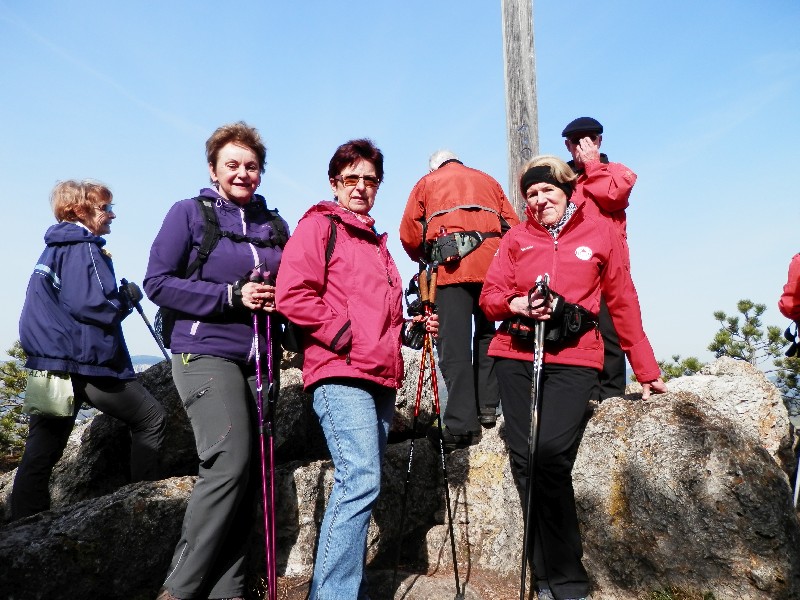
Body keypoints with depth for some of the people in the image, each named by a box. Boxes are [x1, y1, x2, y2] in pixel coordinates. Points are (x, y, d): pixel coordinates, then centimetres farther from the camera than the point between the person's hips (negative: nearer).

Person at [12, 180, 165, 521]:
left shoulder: (52, 249, 19)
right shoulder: (83, 248, -11)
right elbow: (94, 306, -21)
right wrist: (128, 297, -4)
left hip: (48, 365, 9)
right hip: (87, 364, -9)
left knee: (40, 453, 8)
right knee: (151, 419, 5)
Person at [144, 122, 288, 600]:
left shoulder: (275, 224, 15)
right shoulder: (190, 213, 2)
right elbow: (158, 281, -5)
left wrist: (278, 299, -3)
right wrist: (232, 296, -14)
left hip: (259, 361, 5)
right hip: (206, 354, -5)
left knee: (249, 474, 4)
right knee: (232, 462, -17)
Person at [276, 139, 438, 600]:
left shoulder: (377, 242, 26)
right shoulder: (319, 225, 2)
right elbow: (292, 294, -12)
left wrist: (411, 326, 15)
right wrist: (342, 336, -13)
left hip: (381, 379, 8)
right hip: (341, 375, -8)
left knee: (361, 486, 10)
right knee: (362, 481, -17)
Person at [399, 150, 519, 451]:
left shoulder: (427, 182, 22)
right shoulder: (488, 180, 28)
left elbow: (409, 233, 10)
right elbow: (513, 225, 17)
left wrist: (425, 259, 25)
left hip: (451, 266, -3)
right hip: (493, 265, 3)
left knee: (454, 345, -6)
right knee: (488, 335, 16)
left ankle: (462, 425, -10)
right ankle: (488, 405, 11)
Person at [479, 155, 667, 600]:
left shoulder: (600, 232, 9)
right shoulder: (517, 238, 14)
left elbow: (623, 302, 10)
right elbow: (490, 295, 10)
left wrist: (647, 370, 11)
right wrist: (517, 304, -13)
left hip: (574, 358, -3)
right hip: (517, 355, 3)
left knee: (550, 454, -21)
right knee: (524, 461, -3)